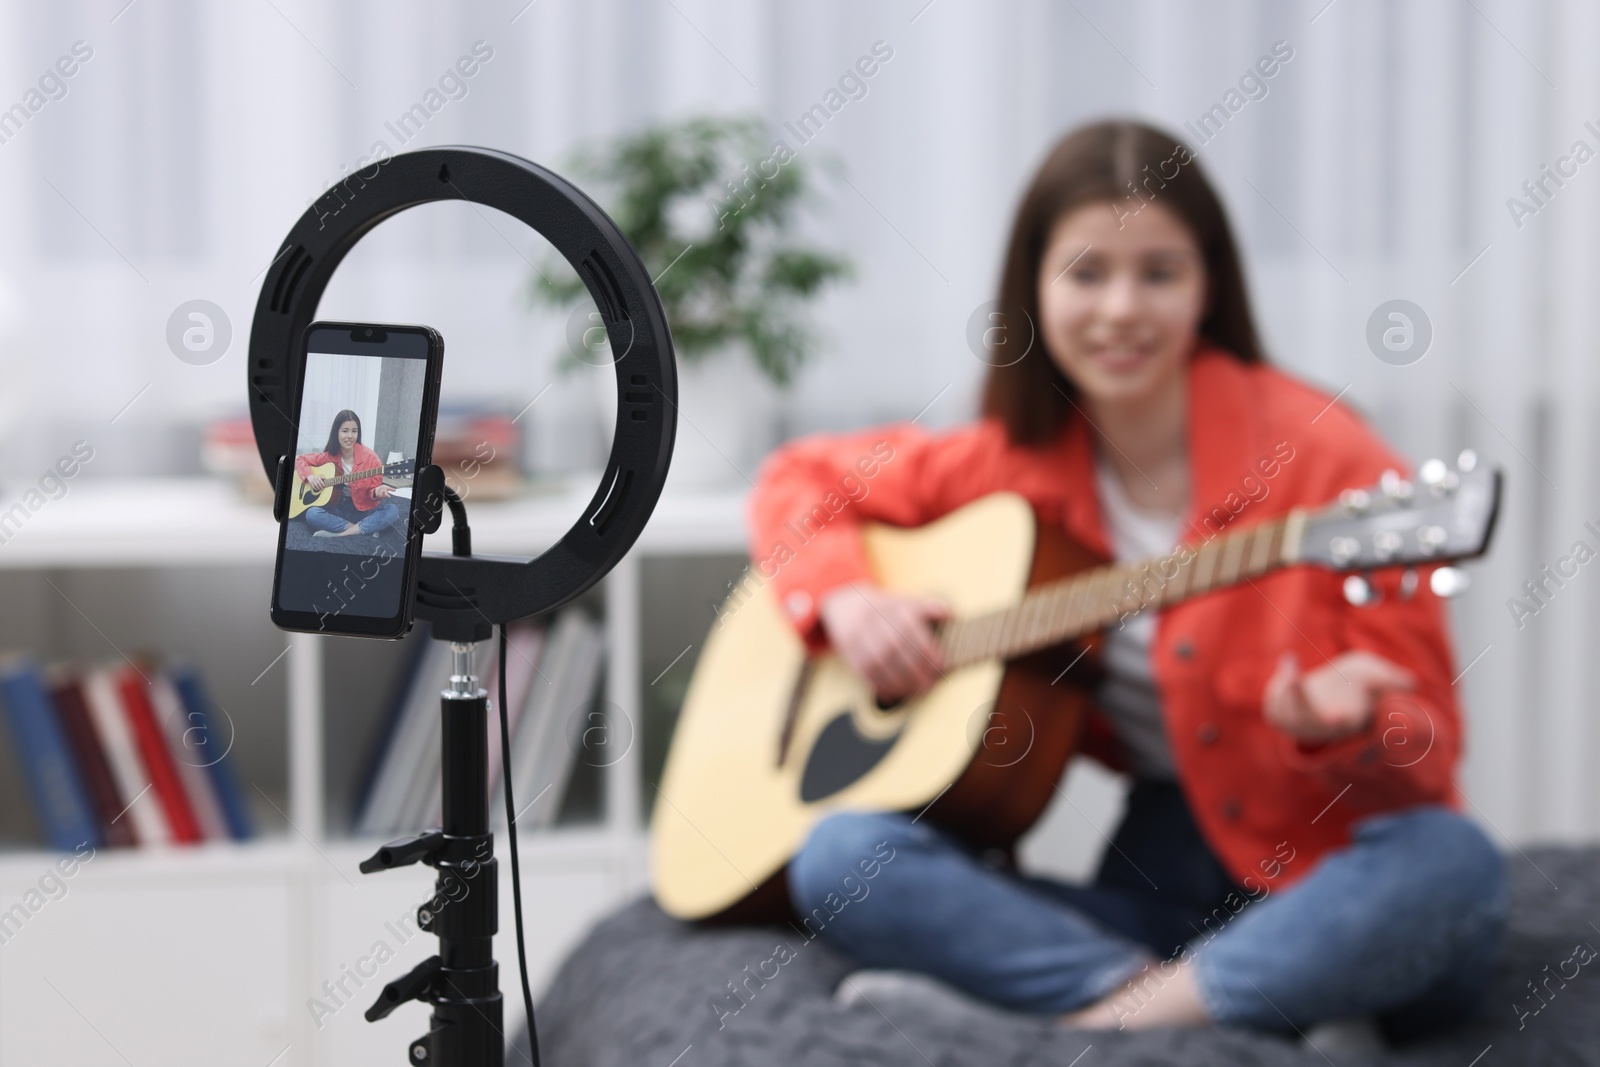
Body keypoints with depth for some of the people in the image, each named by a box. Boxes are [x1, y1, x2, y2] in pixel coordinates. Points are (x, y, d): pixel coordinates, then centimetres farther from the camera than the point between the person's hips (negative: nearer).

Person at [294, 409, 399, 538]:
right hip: (336, 509, 1)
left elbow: (372, 491, -4)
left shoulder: (370, 458, -9)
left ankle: (338, 535, -32)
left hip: (362, 510, -1)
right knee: (312, 514, -30)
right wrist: (309, 476, -9)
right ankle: (364, 529, -25)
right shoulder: (329, 456, -2)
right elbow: (300, 459, 11)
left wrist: (377, 492, -29)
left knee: (392, 511, -30)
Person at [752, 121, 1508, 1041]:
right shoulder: (1018, 461, 5)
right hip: (1154, 885, 4)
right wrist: (845, 598, -1)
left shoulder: (1319, 456, -8)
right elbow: (799, 478, 20)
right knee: (838, 858, -19)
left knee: (1450, 864, -37)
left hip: (1326, 896, -3)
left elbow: (1423, 751, -7)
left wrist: (1342, 725, -30)